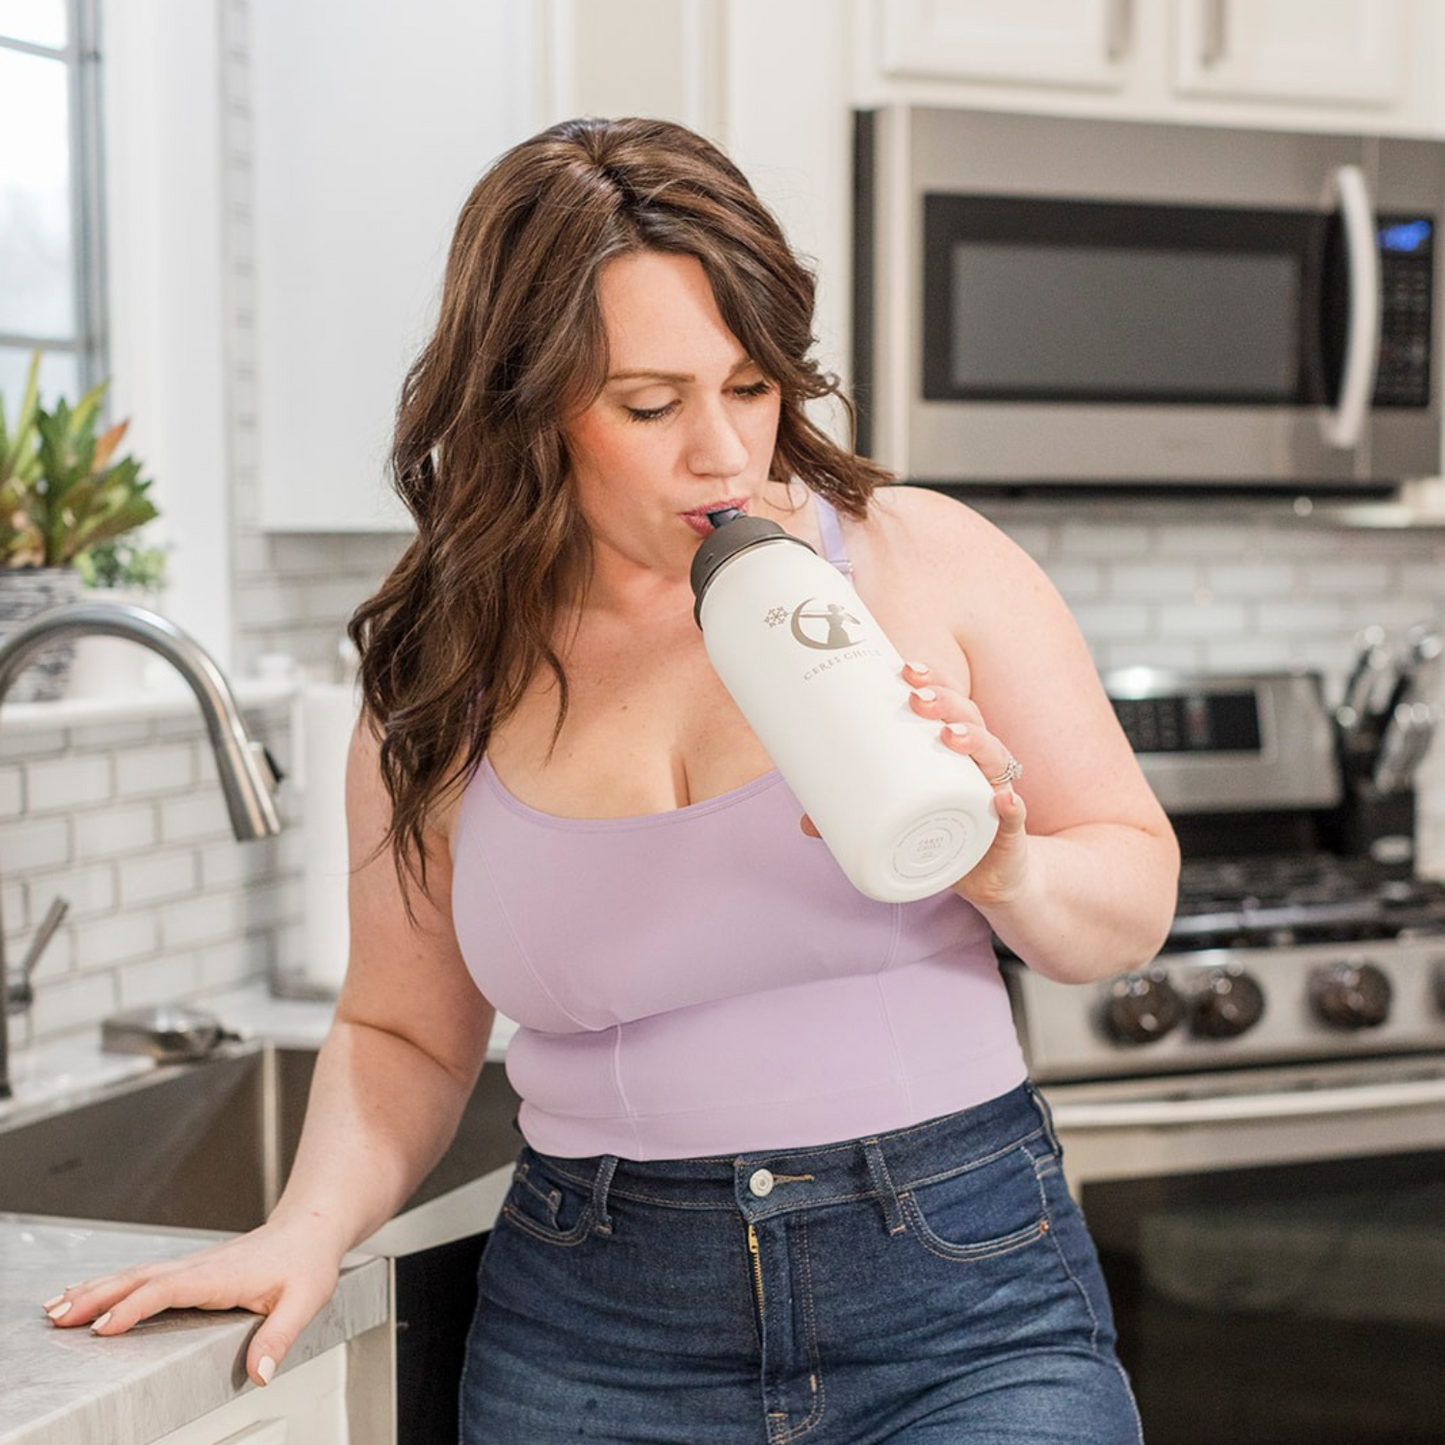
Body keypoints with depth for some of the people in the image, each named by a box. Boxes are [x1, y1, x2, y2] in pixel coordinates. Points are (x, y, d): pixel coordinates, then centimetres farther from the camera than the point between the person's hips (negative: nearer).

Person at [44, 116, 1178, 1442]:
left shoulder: (929, 561, -4)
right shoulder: (441, 682, 2)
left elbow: (1136, 904, 2)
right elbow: (406, 1033, 12)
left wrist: (1005, 872, -19)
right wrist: (312, 1227, -6)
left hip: (960, 1292, -1)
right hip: (595, 1335, 2)